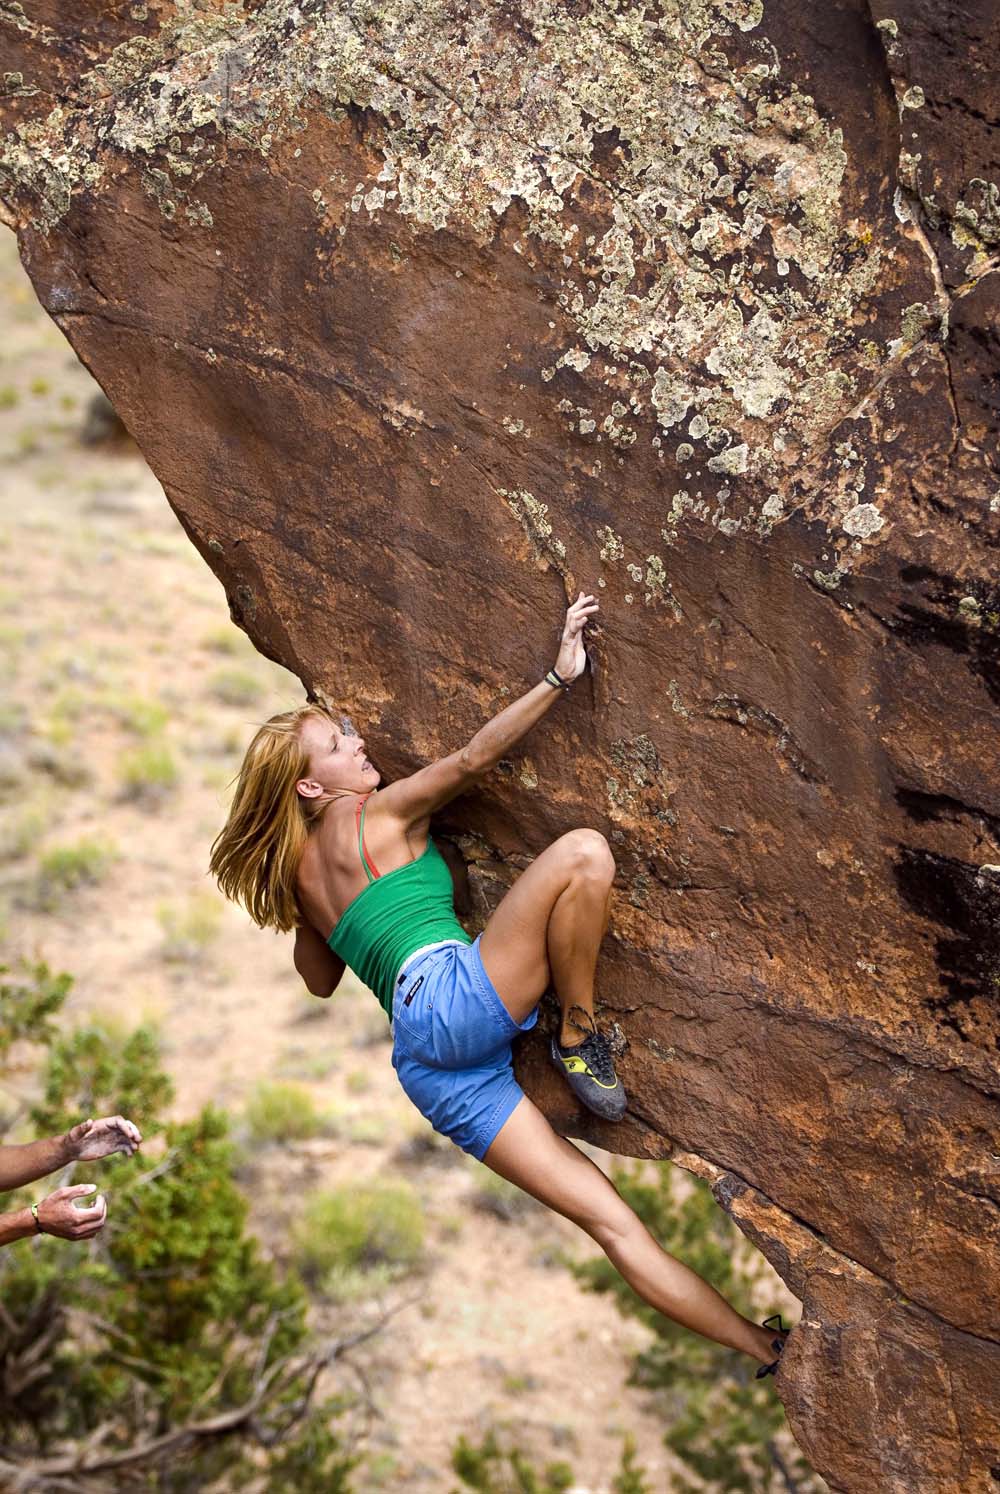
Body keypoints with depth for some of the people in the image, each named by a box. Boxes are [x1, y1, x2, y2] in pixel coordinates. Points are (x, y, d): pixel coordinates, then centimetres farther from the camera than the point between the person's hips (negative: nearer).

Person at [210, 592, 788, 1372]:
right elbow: (472, 759, -4)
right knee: (583, 853, -17)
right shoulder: (373, 815, 6)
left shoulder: (299, 871, 26)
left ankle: (762, 1348, -4)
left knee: (613, 1220, -1)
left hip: (426, 1066, 8)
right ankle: (580, 1041, -5)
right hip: (452, 997, -8)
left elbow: (320, 981, 39)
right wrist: (560, 676, -3)